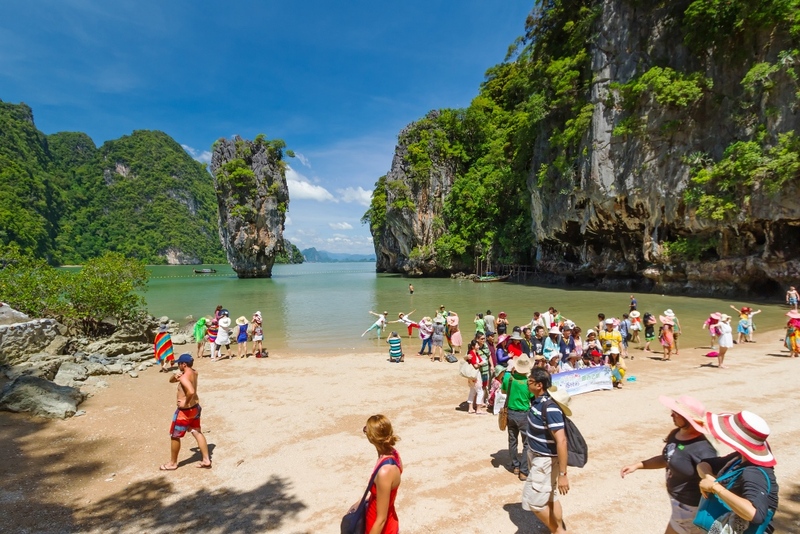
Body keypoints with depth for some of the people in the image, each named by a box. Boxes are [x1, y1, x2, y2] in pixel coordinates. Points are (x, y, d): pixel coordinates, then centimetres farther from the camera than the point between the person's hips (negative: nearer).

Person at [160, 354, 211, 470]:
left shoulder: (184, 377, -26)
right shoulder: (193, 373, 3)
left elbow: (191, 391, -45)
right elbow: (171, 380, 12)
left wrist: (185, 403, -28)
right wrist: (175, 375, -10)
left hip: (185, 410, -9)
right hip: (195, 408, 9)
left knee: (174, 436, 11)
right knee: (197, 433, 14)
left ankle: (173, 463, 27)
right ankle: (206, 460, 17)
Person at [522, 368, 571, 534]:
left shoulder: (550, 407, -30)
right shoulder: (538, 400, -2)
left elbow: (561, 441, -31)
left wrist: (562, 474, -29)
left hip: (545, 460, -9)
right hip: (537, 456, 9)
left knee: (533, 501, 3)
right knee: (549, 498, 21)